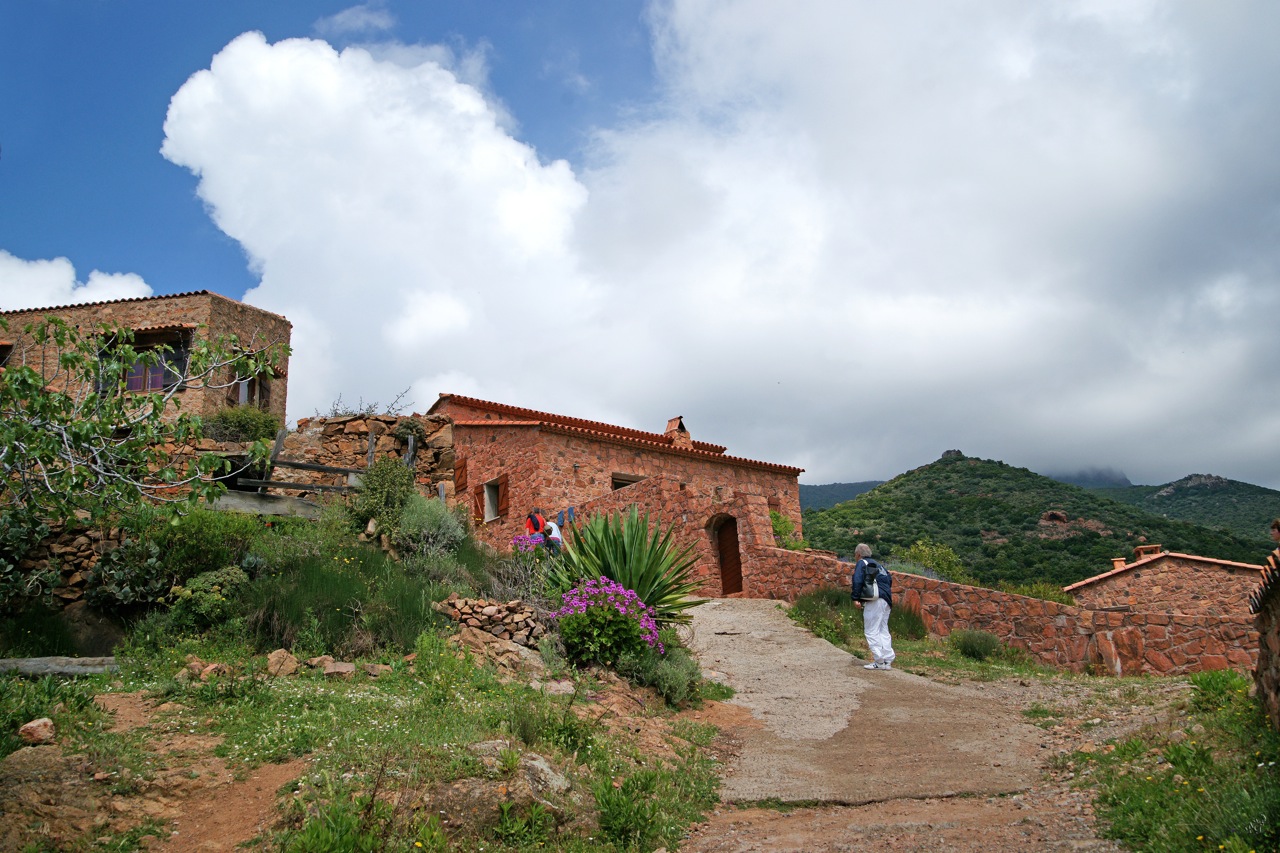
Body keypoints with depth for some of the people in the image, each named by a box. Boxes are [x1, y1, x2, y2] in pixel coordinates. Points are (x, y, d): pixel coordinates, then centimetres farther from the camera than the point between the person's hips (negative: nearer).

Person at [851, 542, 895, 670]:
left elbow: (857, 581, -11)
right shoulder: (877, 564, 25)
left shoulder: (862, 563, 2)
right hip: (886, 601, 8)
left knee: (871, 631, -4)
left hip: (874, 601, -8)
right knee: (883, 630, 13)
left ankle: (879, 661, -9)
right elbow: (889, 580, 25)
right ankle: (888, 660, 10)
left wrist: (856, 598, -9)